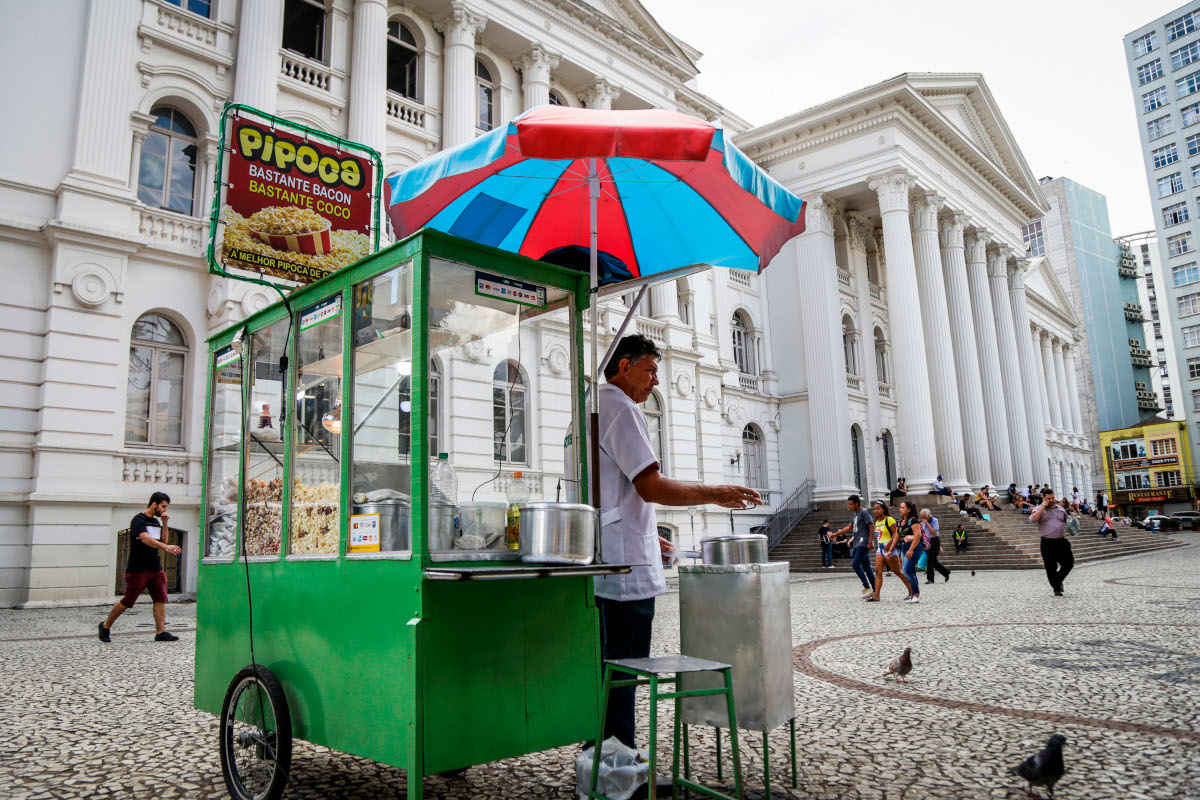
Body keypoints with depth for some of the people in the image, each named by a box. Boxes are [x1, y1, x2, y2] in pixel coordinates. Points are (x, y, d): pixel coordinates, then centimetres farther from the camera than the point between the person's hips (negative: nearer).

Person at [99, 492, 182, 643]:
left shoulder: (156, 521, 15)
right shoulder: (139, 519, -11)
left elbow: (163, 541, 16)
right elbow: (145, 538, -27)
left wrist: (165, 524, 4)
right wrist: (167, 547, -39)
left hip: (155, 568, 7)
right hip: (137, 568, -7)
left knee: (160, 599, -1)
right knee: (127, 601, 0)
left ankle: (161, 632, -1)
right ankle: (106, 626, 21)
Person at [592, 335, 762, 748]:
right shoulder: (621, 408, -11)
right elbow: (651, 487, -20)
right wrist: (714, 494, -11)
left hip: (598, 566, 10)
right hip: (625, 565, -10)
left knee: (605, 664, 16)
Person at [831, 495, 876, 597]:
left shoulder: (864, 512, -9)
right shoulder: (854, 514, 17)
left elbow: (872, 526, -13)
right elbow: (849, 527, 24)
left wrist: (870, 542, -19)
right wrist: (836, 534, 21)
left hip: (863, 543, -9)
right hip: (857, 544, 9)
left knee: (856, 564, -15)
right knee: (865, 566, 8)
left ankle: (867, 588, -10)